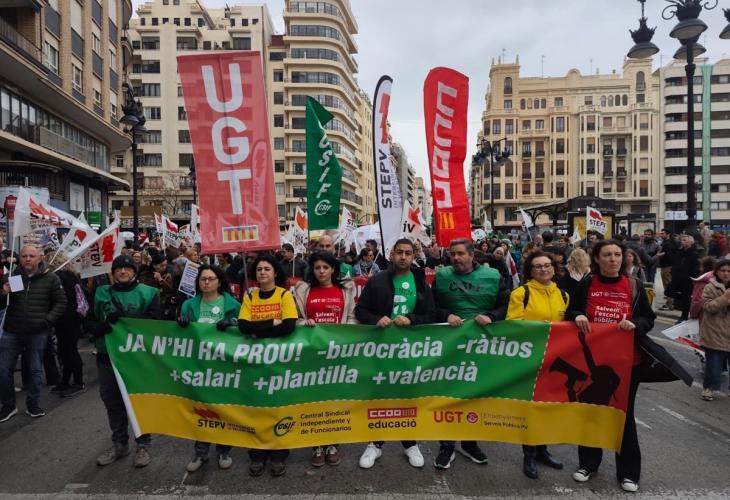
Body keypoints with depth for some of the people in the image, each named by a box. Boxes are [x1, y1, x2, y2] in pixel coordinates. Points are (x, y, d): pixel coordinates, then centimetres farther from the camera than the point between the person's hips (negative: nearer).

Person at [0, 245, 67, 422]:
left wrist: (47, 320, -10)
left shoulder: (51, 279, -2)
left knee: (34, 370, 9)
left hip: (38, 333, -1)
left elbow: (61, 303, 1)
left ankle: (33, 404, 25)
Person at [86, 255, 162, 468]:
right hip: (108, 356, 4)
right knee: (112, 401, 14)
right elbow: (89, 321, 8)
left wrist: (124, 316, -22)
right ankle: (119, 444, 31)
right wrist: (101, 327, -14)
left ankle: (143, 445, 20)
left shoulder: (147, 292, -2)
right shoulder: (102, 293, 10)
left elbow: (154, 319, -13)